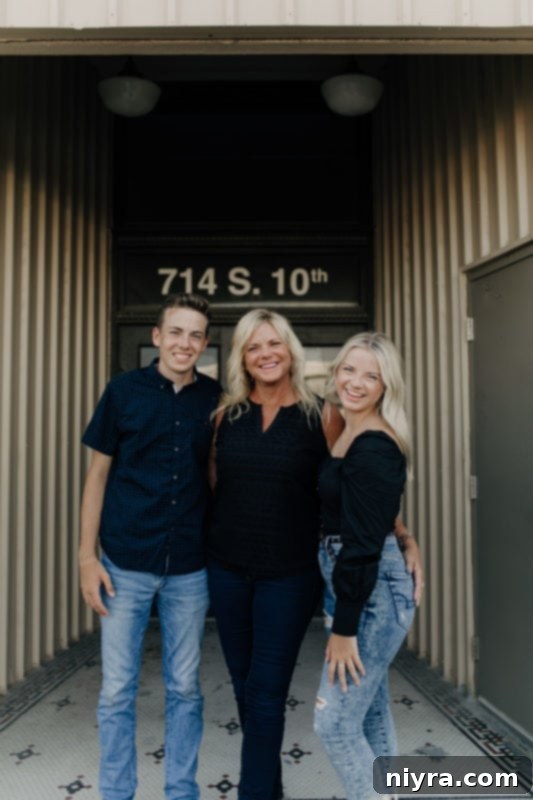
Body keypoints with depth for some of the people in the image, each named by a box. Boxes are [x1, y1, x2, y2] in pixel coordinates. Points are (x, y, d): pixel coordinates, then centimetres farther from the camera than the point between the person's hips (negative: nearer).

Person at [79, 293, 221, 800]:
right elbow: (98, 474, 0)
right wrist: (87, 555, -4)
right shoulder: (124, 390, -4)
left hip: (190, 567, 1)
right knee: (117, 689, 10)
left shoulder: (216, 398, 0)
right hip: (125, 562, -1)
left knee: (184, 688, 14)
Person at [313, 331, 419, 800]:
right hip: (359, 585, 10)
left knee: (335, 724, 0)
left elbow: (365, 544, -22)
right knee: (371, 717, 19)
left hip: (373, 591, -10)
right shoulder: (354, 436, 9)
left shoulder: (374, 448, -20)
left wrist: (344, 628, -19)